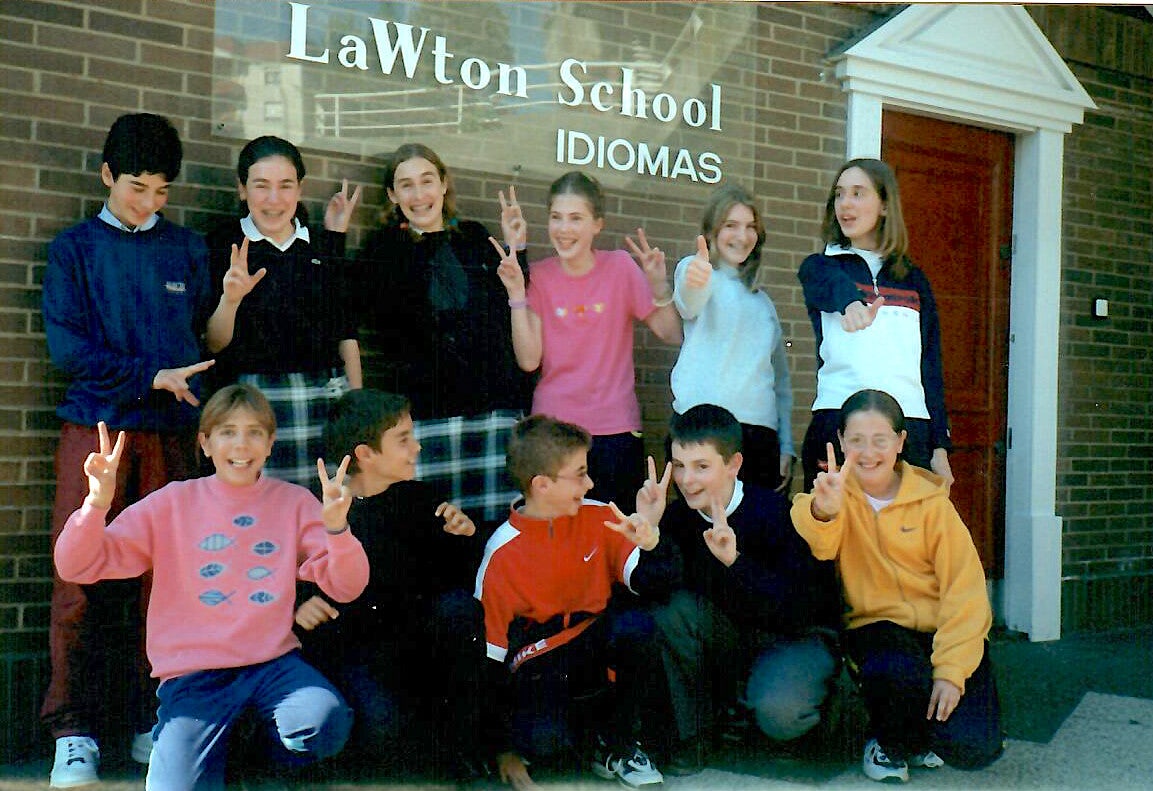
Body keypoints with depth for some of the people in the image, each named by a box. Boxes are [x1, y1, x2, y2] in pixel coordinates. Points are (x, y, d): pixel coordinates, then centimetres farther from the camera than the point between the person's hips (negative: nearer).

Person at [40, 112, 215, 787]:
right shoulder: (75, 248, 10)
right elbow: (68, 346, -2)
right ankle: (74, 731, 7)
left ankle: (158, 723, 10)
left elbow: (204, 340, 12)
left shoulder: (188, 248, 15)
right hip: (96, 427, -1)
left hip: (171, 431, 1)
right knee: (82, 579, -3)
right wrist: (150, 376, -10)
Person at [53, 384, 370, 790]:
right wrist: (97, 503, -20)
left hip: (272, 661, 1)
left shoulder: (295, 502, 4)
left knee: (326, 727, -28)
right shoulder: (171, 503, 3)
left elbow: (346, 588, -3)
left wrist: (336, 527, -22)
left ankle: (271, 738, 7)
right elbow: (77, 567, -1)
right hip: (191, 673, -1)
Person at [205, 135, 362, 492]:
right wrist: (230, 299, -18)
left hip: (328, 400, 3)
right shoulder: (222, 245, 3)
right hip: (255, 402, -2)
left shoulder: (324, 246, 12)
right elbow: (213, 345, -1)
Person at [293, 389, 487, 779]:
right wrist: (296, 609, -26)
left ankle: (462, 746, -13)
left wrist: (465, 538, -10)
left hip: (412, 638, 4)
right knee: (383, 725, -34)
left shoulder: (418, 498, 3)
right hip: (346, 643, -4)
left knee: (459, 607, -27)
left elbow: (455, 578, 8)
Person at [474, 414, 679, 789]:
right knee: (543, 739, -35)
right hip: (538, 662, -3)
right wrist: (503, 746, -5)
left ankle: (617, 743, -5)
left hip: (594, 643, 4)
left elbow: (651, 585, -6)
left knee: (635, 629, -31)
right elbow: (489, 654, -7)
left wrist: (649, 534, -26)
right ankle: (602, 726, 3)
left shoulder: (599, 517, -3)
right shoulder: (502, 554, -11)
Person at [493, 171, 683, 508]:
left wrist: (659, 285, -17)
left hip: (615, 429, 0)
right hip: (552, 428, 0)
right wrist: (516, 294, -14)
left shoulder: (620, 266, -1)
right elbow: (529, 360, -7)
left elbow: (672, 335, -2)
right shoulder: (538, 276, 1)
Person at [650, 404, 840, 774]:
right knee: (670, 608, -23)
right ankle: (694, 730, -4)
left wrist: (735, 560, -42)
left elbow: (797, 610, -30)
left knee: (778, 713, -33)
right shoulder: (679, 515, -8)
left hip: (797, 635, -5)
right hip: (730, 631, 5)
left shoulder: (775, 512, -23)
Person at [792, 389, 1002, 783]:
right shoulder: (837, 494, 0)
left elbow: (964, 588, -5)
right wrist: (822, 512, -48)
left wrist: (951, 670, -16)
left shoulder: (930, 500, -1)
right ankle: (890, 743, 1)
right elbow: (821, 543, -24)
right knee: (898, 671, -35)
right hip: (876, 626, -1)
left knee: (973, 748, -18)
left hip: (942, 628, 1)